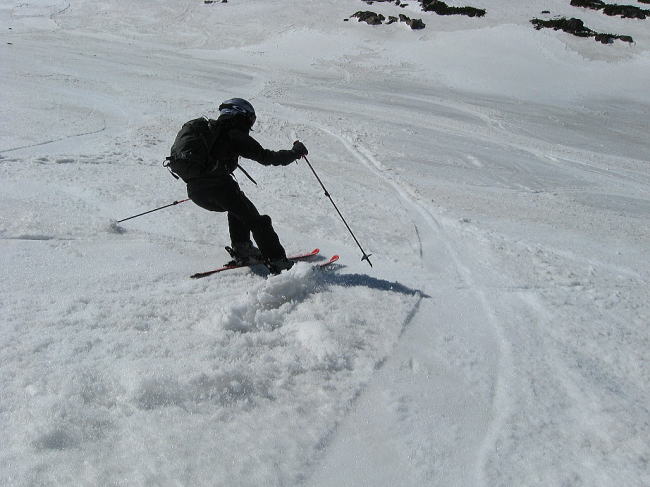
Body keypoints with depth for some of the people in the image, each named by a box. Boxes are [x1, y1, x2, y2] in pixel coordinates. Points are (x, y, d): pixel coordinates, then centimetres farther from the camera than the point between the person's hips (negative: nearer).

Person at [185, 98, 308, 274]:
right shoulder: (235, 135, 1)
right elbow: (266, 157, -2)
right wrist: (295, 152, 10)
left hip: (193, 190, 8)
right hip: (217, 185, -8)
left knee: (237, 207, 31)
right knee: (256, 221, 1)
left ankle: (241, 250, 26)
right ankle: (277, 261, -4)